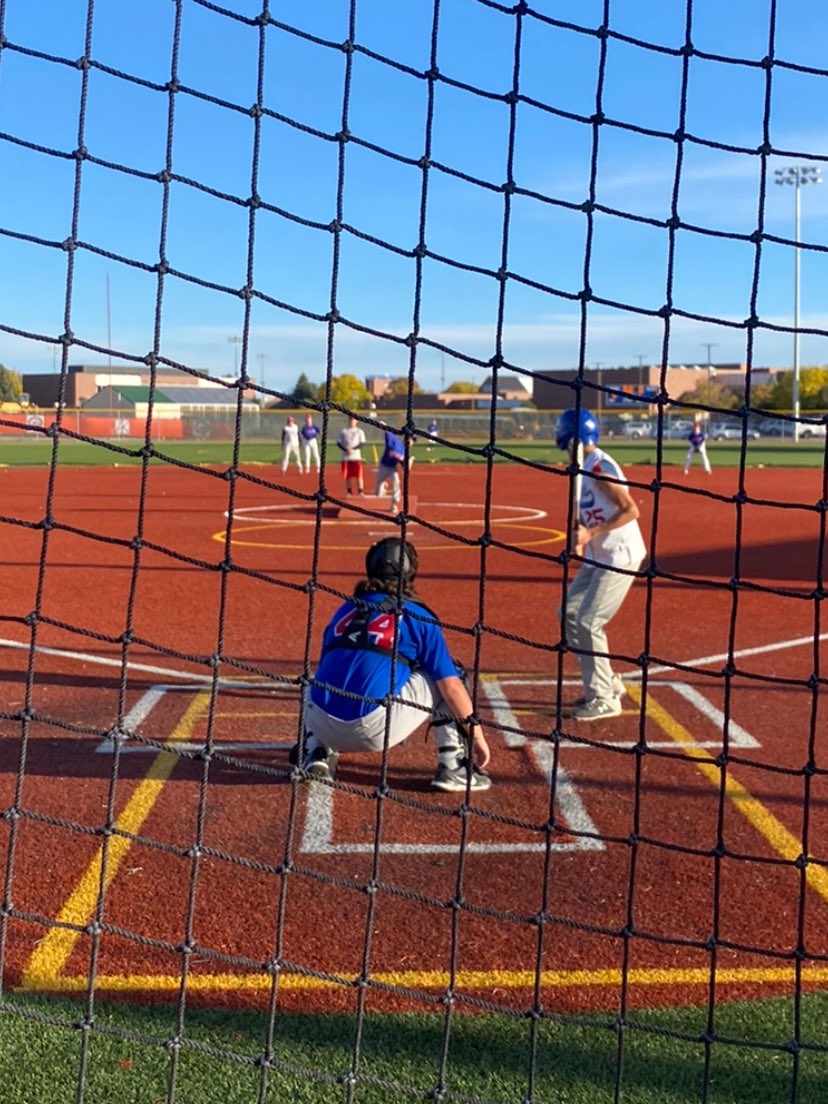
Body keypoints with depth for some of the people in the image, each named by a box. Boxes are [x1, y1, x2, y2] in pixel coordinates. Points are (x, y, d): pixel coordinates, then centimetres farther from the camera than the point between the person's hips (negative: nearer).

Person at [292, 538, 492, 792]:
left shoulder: (345, 611, 22)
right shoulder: (418, 618, 8)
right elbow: (451, 686, 2)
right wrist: (477, 735, 13)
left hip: (324, 726, 4)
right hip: (376, 730, -4)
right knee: (450, 675, 15)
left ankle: (315, 751, 14)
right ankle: (453, 767, 8)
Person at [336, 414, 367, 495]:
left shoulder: (359, 431, 3)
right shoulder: (343, 430, 6)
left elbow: (362, 444, -3)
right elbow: (339, 443, 2)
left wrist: (353, 449, -20)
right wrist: (346, 450, -15)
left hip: (356, 456, -2)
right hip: (346, 457, 2)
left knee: (359, 475, -7)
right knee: (347, 476, 5)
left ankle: (361, 492, -3)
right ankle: (349, 493, 14)